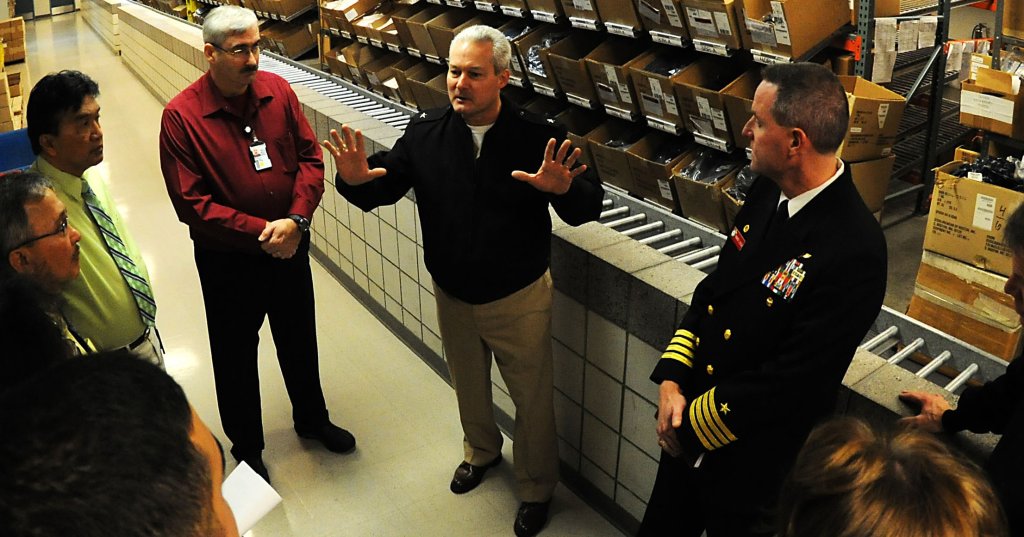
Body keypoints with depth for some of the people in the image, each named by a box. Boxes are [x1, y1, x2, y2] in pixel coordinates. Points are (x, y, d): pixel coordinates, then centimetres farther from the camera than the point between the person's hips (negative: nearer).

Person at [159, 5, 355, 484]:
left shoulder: (277, 90, -6)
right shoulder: (181, 116, -17)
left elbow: (310, 157, -4)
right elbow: (191, 203, -19)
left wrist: (296, 219, -18)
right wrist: (260, 232, -23)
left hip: (290, 246, 4)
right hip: (227, 260, -3)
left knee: (300, 340, 21)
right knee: (236, 355, 15)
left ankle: (312, 419, 47)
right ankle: (246, 446, 38)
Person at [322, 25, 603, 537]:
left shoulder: (537, 137, -19)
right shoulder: (426, 133, -10)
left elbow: (589, 205, -18)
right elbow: (382, 187, -3)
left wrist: (564, 189, -41)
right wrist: (356, 180, -27)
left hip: (519, 300, -3)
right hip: (452, 298, 4)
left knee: (532, 398, 13)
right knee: (468, 385, 27)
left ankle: (537, 488, 40)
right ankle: (481, 449, 57)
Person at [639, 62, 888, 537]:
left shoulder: (854, 253, -29)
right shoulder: (767, 194, -5)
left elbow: (792, 382, -26)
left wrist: (695, 425, -14)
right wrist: (671, 379, -7)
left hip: (752, 462, -7)